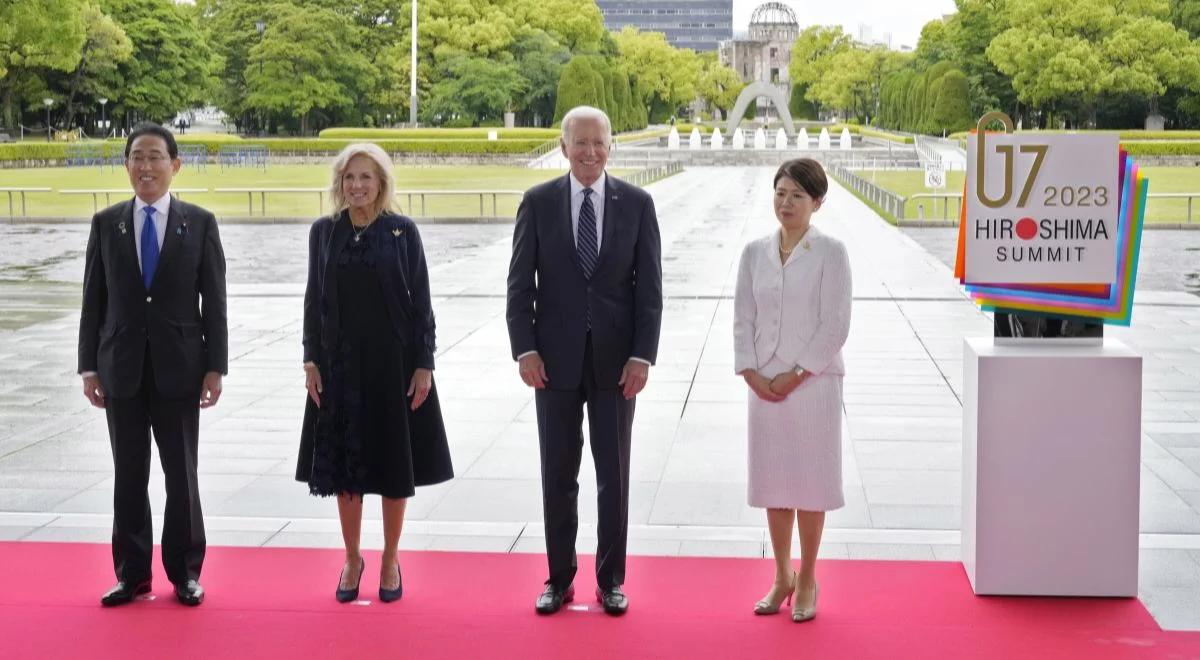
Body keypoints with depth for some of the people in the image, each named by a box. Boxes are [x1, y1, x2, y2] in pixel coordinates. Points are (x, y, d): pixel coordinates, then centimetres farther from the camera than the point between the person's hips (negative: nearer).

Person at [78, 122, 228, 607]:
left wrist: (215, 367, -6)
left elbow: (214, 301, -1)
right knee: (129, 476, 8)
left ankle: (185, 572, 19)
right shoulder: (106, 223, 4)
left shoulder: (200, 223, 0)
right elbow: (94, 300, 5)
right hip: (121, 368, 2)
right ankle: (132, 574, 19)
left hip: (179, 367, -1)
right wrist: (89, 366, 0)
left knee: (181, 475, 7)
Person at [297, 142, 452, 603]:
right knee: (344, 465, 7)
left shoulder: (403, 232, -4)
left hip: (393, 362, -2)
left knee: (395, 463, 6)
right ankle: (352, 560, 22)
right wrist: (311, 361, -1)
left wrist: (424, 365, -8)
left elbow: (420, 302, -3)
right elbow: (314, 300, 6)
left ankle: (390, 561, 20)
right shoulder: (324, 232, 3)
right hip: (340, 363, 2)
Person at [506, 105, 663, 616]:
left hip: (615, 360, 0)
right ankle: (559, 579, 20)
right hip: (555, 360, 0)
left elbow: (649, 287, -1)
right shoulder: (538, 202, 0)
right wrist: (525, 349, -9)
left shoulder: (637, 203, 0)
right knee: (558, 476, 8)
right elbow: (520, 283, 0)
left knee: (614, 475, 8)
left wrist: (642, 355, -9)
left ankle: (610, 580, 20)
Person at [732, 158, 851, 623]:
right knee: (772, 480, 10)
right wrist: (751, 372, -6)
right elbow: (743, 318, 7)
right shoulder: (755, 253, 7)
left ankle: (807, 581, 17)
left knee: (809, 480, 3)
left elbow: (835, 325, -9)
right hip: (764, 386, 4)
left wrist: (795, 374, -13)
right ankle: (782, 578, 23)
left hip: (812, 382, -4)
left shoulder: (830, 252, -5)